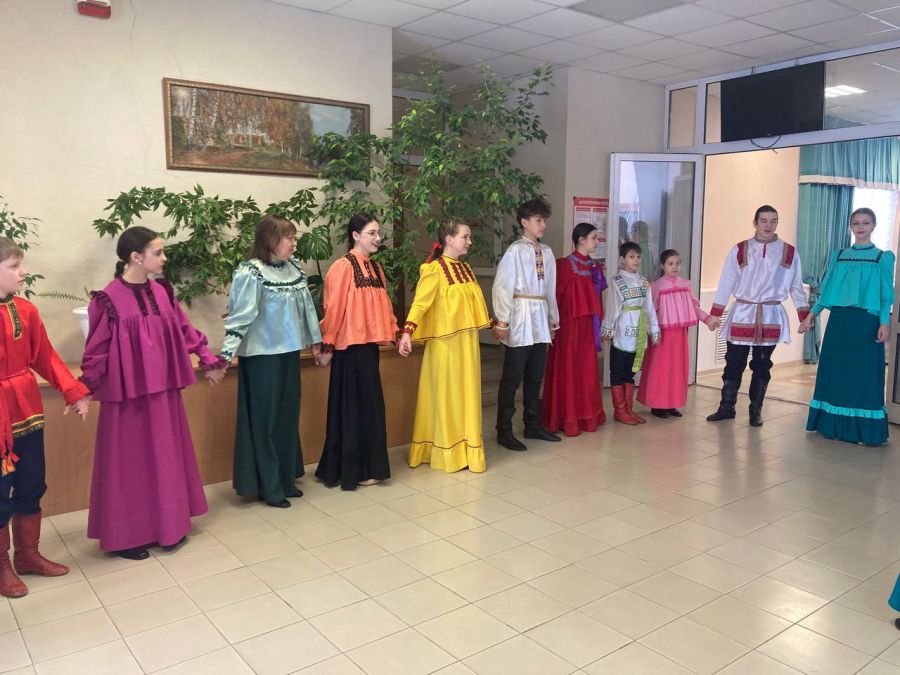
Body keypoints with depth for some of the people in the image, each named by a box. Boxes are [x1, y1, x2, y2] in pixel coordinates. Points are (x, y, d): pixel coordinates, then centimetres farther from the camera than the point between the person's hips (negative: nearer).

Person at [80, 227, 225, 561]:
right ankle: (126, 535, 20)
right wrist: (84, 389, -11)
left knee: (166, 457, 14)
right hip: (128, 392, -6)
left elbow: (183, 329, 11)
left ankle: (167, 525, 29)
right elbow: (96, 349, -9)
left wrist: (209, 360, 15)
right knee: (130, 462, 5)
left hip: (163, 389, 6)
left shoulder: (162, 291, 3)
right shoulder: (109, 299, -14)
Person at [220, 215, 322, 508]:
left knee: (288, 416, 14)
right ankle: (267, 486, 16)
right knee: (264, 419, 3)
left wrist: (314, 340, 20)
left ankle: (285, 479, 28)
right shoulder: (251, 273, -14)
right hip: (262, 356, -7)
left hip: (288, 352, 7)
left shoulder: (294, 267, 6)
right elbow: (239, 315, -18)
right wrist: (226, 356, -24)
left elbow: (306, 305, 15)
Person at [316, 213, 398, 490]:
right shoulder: (343, 267, -12)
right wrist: (327, 346, -12)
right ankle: (354, 470, 12)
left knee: (367, 403, 13)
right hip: (351, 345, -8)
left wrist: (394, 334, 10)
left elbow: (384, 305, 14)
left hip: (369, 343, 8)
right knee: (356, 405, 0)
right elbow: (334, 309, -12)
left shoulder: (375, 267, 12)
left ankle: (365, 465, 24)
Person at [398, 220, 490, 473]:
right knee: (445, 395, 2)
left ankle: (467, 450, 23)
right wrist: (407, 332, -32)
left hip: (467, 341, 8)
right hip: (444, 341, -7)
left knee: (467, 393, 12)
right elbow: (420, 302, -21)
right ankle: (446, 454, 13)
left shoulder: (466, 268, 13)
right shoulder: (434, 269, -11)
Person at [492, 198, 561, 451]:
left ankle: (533, 425, 27)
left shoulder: (546, 251, 11)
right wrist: (502, 322, -14)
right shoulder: (515, 251, -8)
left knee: (535, 376, 14)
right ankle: (504, 431, 9)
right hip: (520, 319, -6)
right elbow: (502, 287, -11)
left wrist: (553, 319, 15)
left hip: (540, 320, 6)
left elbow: (551, 288, 15)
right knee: (512, 378, 0)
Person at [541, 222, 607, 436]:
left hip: (588, 325, 6)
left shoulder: (595, 267, 11)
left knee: (587, 369, 11)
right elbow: (556, 295, -10)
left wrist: (598, 323, 8)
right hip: (569, 324, -6)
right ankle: (567, 419, 9)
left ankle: (586, 416, 22)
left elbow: (597, 298, 12)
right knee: (568, 370, 0)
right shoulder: (565, 265, -9)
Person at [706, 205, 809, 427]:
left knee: (762, 366, 8)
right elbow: (727, 282, 1)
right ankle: (726, 407, 16)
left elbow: (796, 286, 8)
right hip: (742, 313, -1)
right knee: (734, 363, 3)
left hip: (771, 316, 1)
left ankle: (756, 410, 20)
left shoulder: (789, 252, 3)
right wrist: (715, 313, -1)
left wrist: (805, 315, 4)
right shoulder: (740, 250, 0)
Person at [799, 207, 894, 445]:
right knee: (835, 371, 7)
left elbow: (886, 296, -2)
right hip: (839, 321, 3)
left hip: (866, 323, -3)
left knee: (864, 374, -1)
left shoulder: (883, 257, 2)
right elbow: (827, 290, 12)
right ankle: (832, 423, 18)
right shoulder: (838, 255, 10)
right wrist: (812, 315, 8)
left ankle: (863, 429, 8)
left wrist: (884, 323, -13)